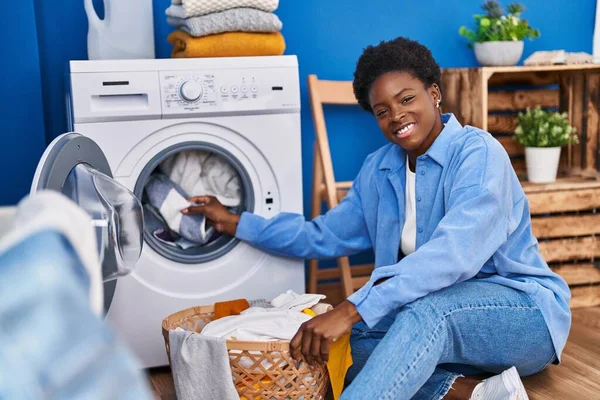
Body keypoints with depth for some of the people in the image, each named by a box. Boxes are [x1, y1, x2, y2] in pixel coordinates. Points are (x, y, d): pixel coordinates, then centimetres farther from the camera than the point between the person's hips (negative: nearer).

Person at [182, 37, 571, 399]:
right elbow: (326, 235, 19)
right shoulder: (379, 170, 7)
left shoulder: (477, 152, -16)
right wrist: (238, 224, 16)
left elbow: (456, 251, -32)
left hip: (524, 310, -7)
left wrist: (353, 309, -38)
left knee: (428, 311, -37)